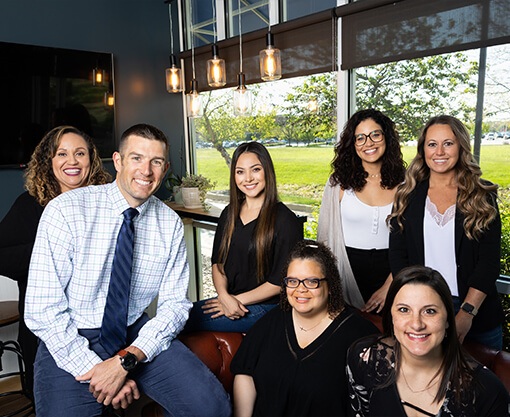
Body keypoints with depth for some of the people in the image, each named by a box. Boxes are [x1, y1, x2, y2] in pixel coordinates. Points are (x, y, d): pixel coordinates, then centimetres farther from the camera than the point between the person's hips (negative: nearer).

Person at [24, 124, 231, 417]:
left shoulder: (171, 223, -3)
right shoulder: (65, 211, -12)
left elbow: (175, 304, -4)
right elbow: (43, 310, -13)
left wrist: (126, 360, -18)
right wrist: (94, 369, -18)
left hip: (137, 336, 2)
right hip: (71, 339, -1)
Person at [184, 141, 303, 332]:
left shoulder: (285, 221, -9)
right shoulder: (229, 214, 10)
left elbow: (282, 281, -10)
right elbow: (218, 261, 9)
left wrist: (238, 300, -11)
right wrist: (224, 296, -10)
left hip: (265, 306, -6)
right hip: (228, 299, 6)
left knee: (186, 319, -22)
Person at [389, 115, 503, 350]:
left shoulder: (482, 195, -1)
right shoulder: (408, 196, 3)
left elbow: (490, 259, -6)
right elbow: (397, 254, 0)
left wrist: (467, 313, -16)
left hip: (477, 312, 0)